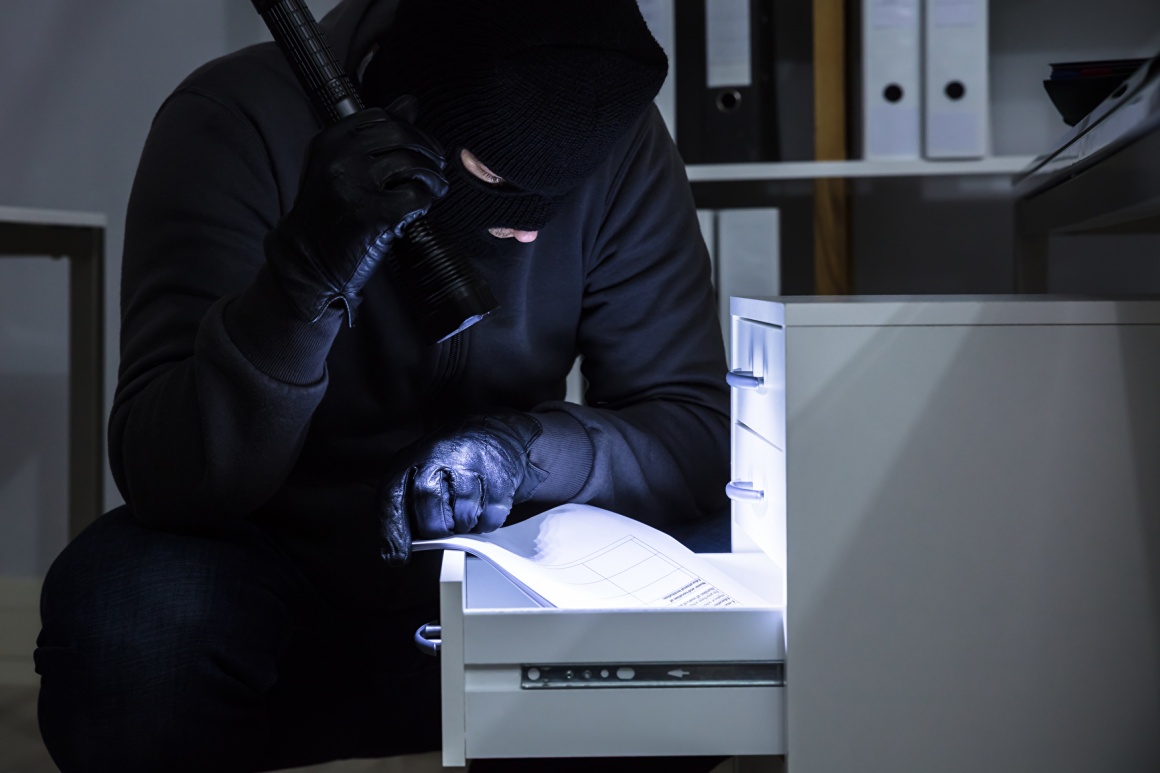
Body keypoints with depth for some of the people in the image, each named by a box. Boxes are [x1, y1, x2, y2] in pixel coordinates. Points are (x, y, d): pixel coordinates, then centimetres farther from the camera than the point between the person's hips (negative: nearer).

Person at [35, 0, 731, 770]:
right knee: (126, 613, -35)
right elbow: (163, 481, -26)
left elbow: (700, 432, -11)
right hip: (274, 570, -2)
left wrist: (525, 446, -31)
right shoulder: (236, 124, -19)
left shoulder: (618, 144, -11)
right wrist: (308, 279, -43)